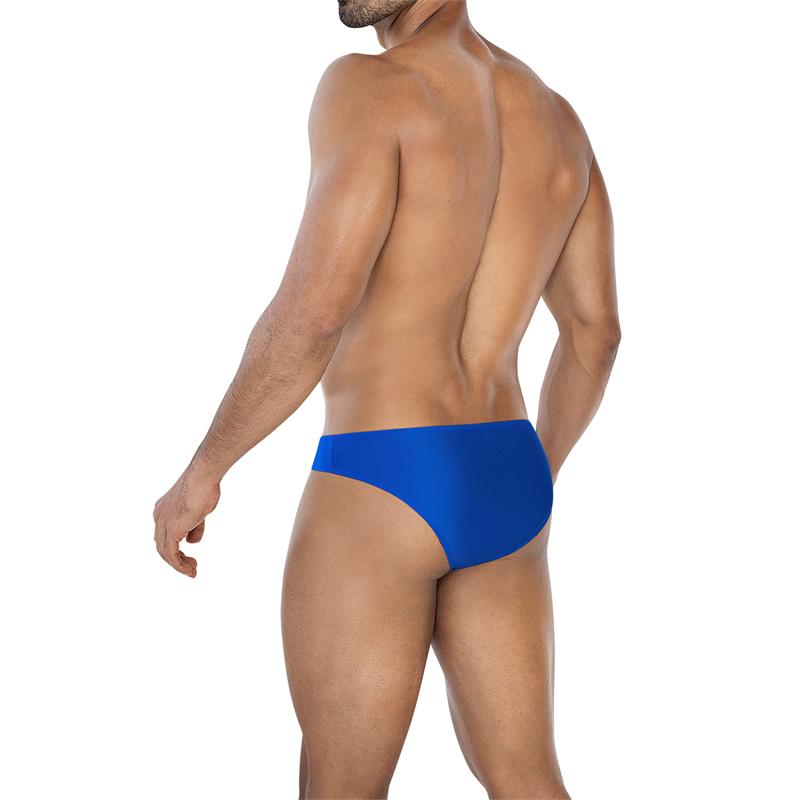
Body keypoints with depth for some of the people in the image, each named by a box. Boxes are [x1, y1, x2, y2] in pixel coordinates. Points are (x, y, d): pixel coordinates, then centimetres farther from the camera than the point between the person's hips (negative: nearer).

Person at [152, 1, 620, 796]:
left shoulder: (368, 86, -13)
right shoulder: (554, 114, 11)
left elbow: (315, 310, -22)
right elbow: (595, 332, 14)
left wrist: (201, 472, -10)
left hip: (379, 491, -7)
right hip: (500, 494, 7)